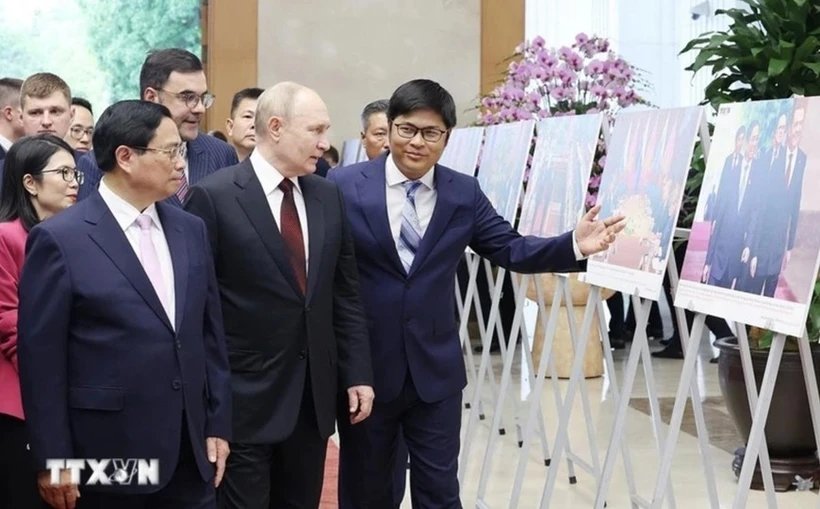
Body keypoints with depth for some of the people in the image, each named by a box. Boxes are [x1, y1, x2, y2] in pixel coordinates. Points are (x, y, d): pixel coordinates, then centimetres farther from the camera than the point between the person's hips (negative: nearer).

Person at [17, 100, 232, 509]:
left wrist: (218, 425, 10)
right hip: (108, 455, -5)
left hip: (191, 451, 5)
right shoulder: (60, 239, -9)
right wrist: (53, 462, -10)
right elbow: (41, 359, -9)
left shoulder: (190, 230, 9)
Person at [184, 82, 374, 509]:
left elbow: (345, 295, 12)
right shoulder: (214, 196, -10)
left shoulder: (328, 196, 8)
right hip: (244, 398, -5)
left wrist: (358, 374, 7)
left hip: (314, 394, 6)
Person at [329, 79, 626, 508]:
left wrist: (575, 245, -15)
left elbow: (511, 249, 2)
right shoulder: (345, 186, -6)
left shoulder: (464, 194, 3)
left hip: (435, 369, 2)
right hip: (363, 365, -2)